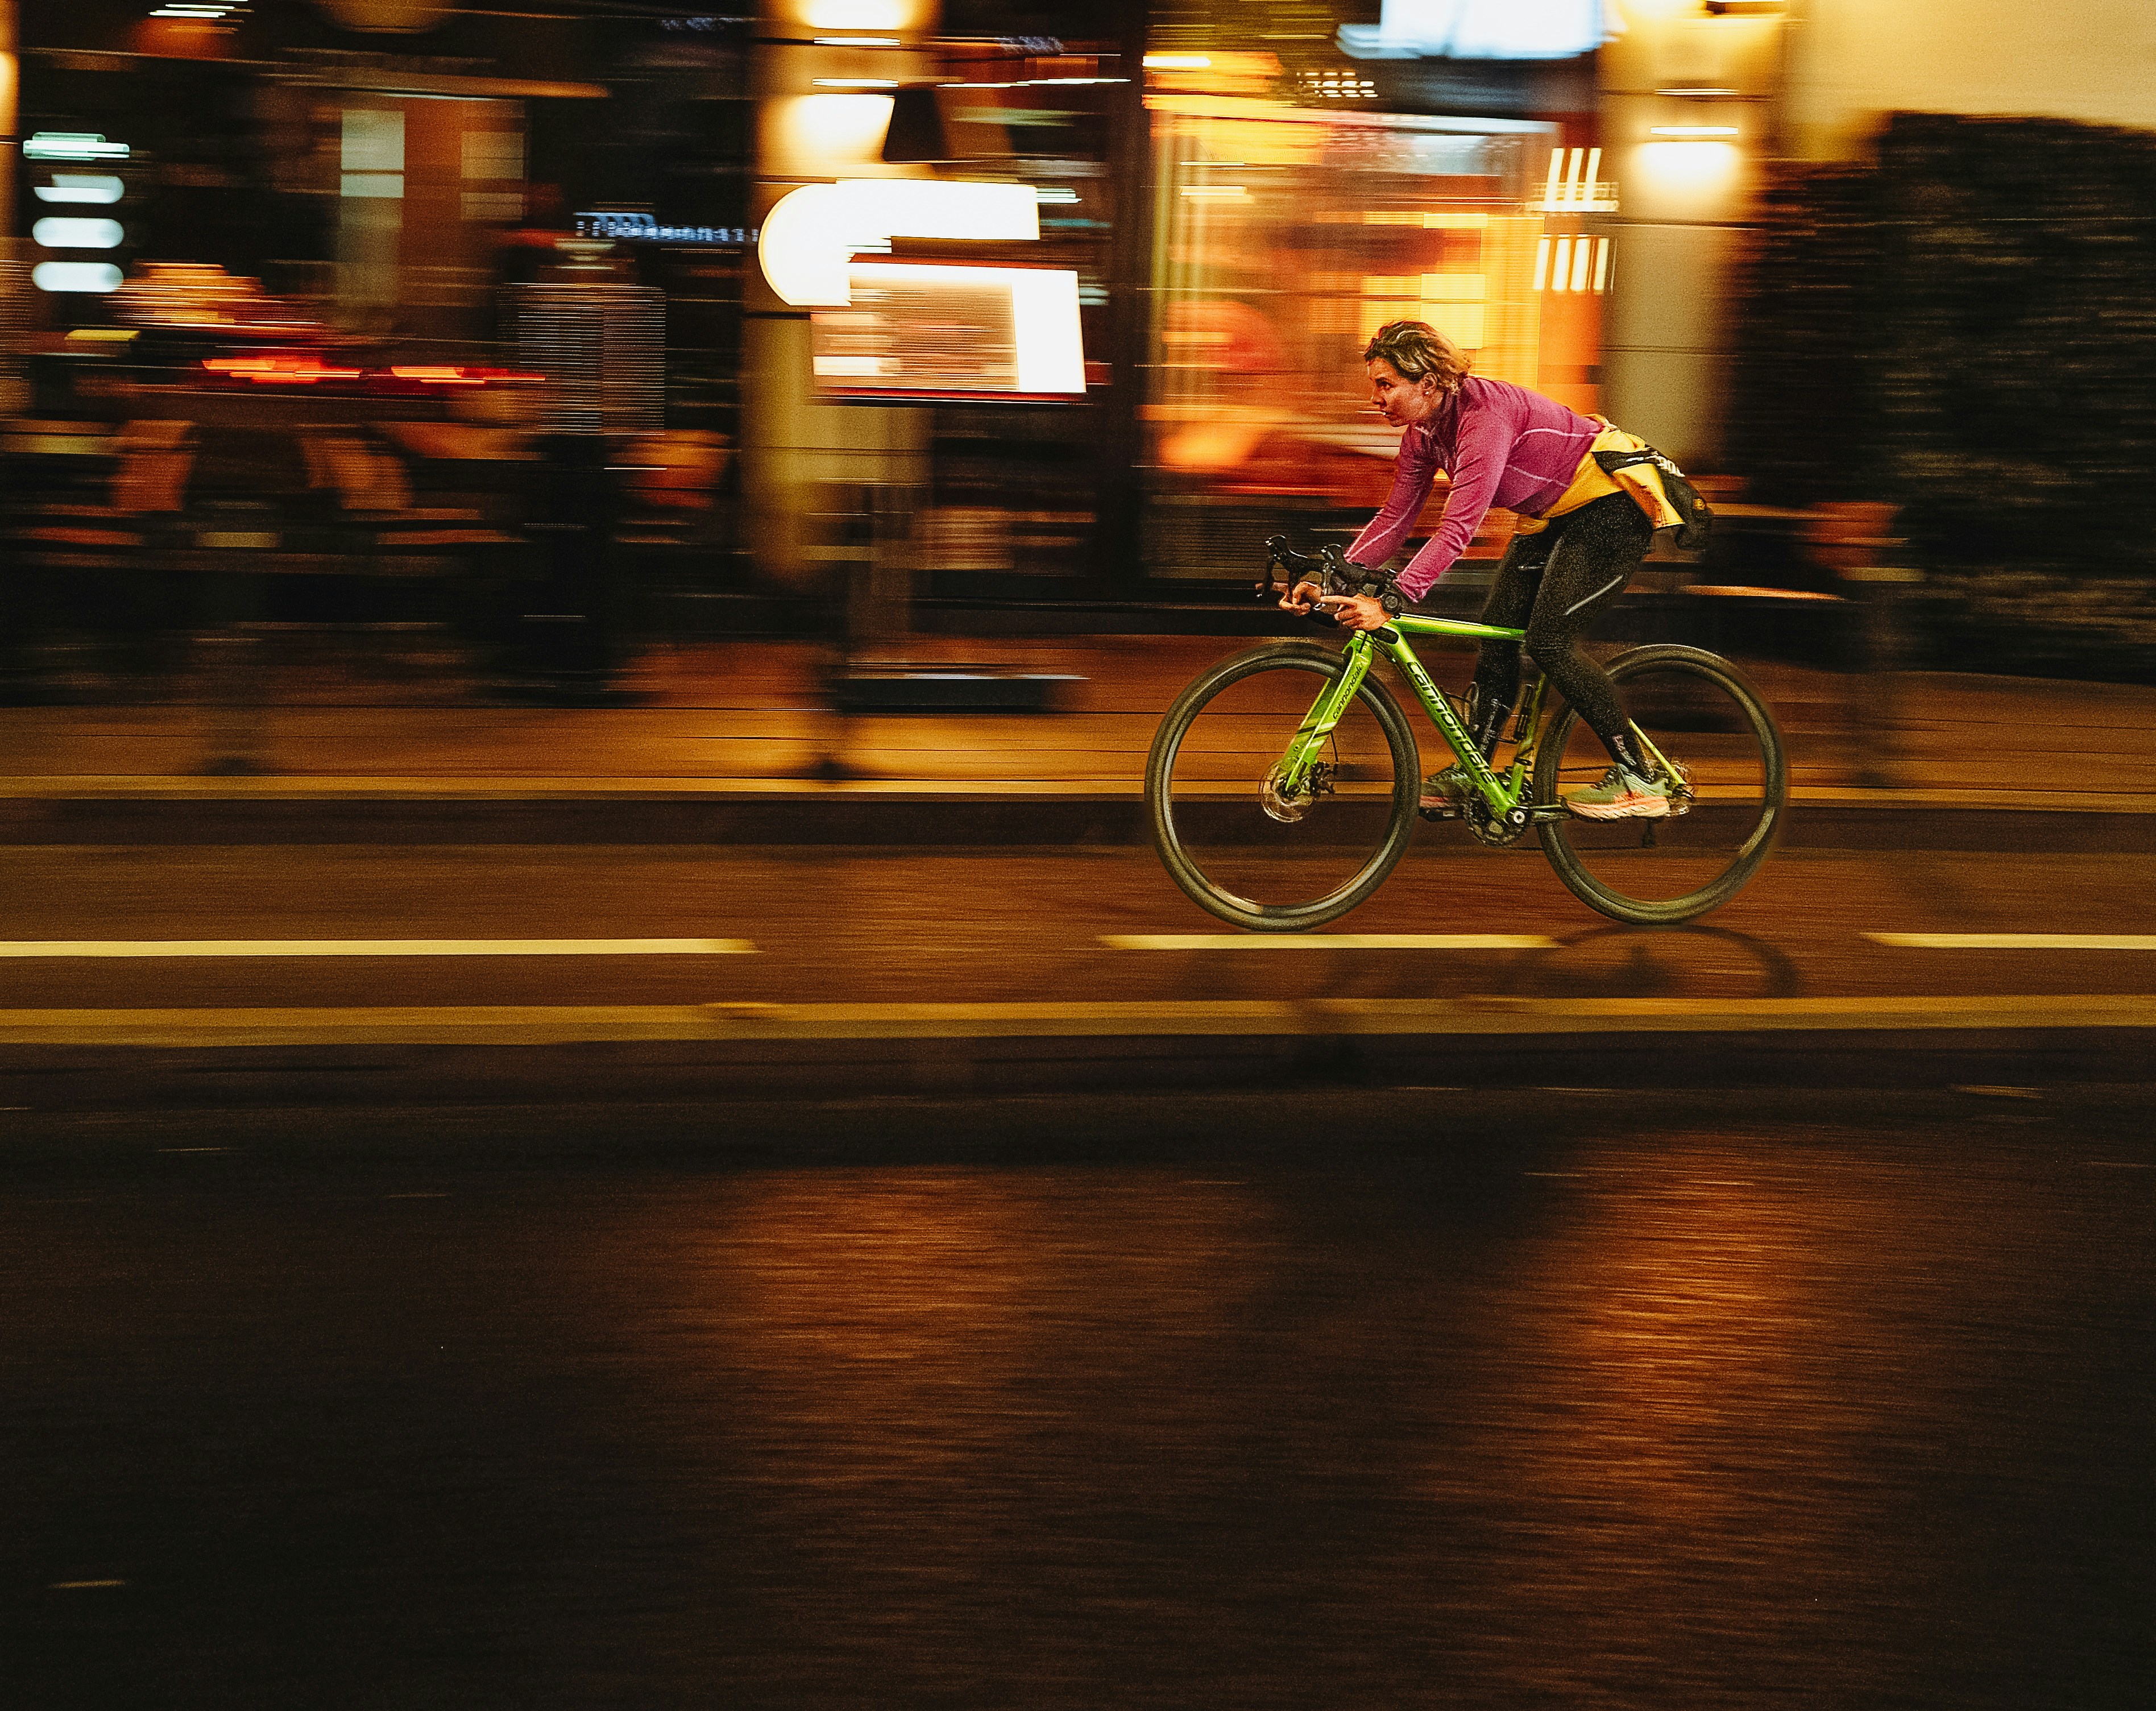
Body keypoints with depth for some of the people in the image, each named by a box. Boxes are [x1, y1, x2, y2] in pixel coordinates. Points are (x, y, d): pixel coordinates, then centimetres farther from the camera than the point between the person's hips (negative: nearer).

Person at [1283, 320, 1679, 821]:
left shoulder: (1484, 413, -31)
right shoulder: (1423, 431, -3)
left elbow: (1457, 529, -38)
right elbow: (1396, 517, 0)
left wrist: (1391, 601, -45)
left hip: (1612, 504, -9)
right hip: (1552, 514, 9)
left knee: (1549, 640, -15)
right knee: (1497, 629, 1)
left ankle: (1640, 780, -8)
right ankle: (1469, 776, 8)